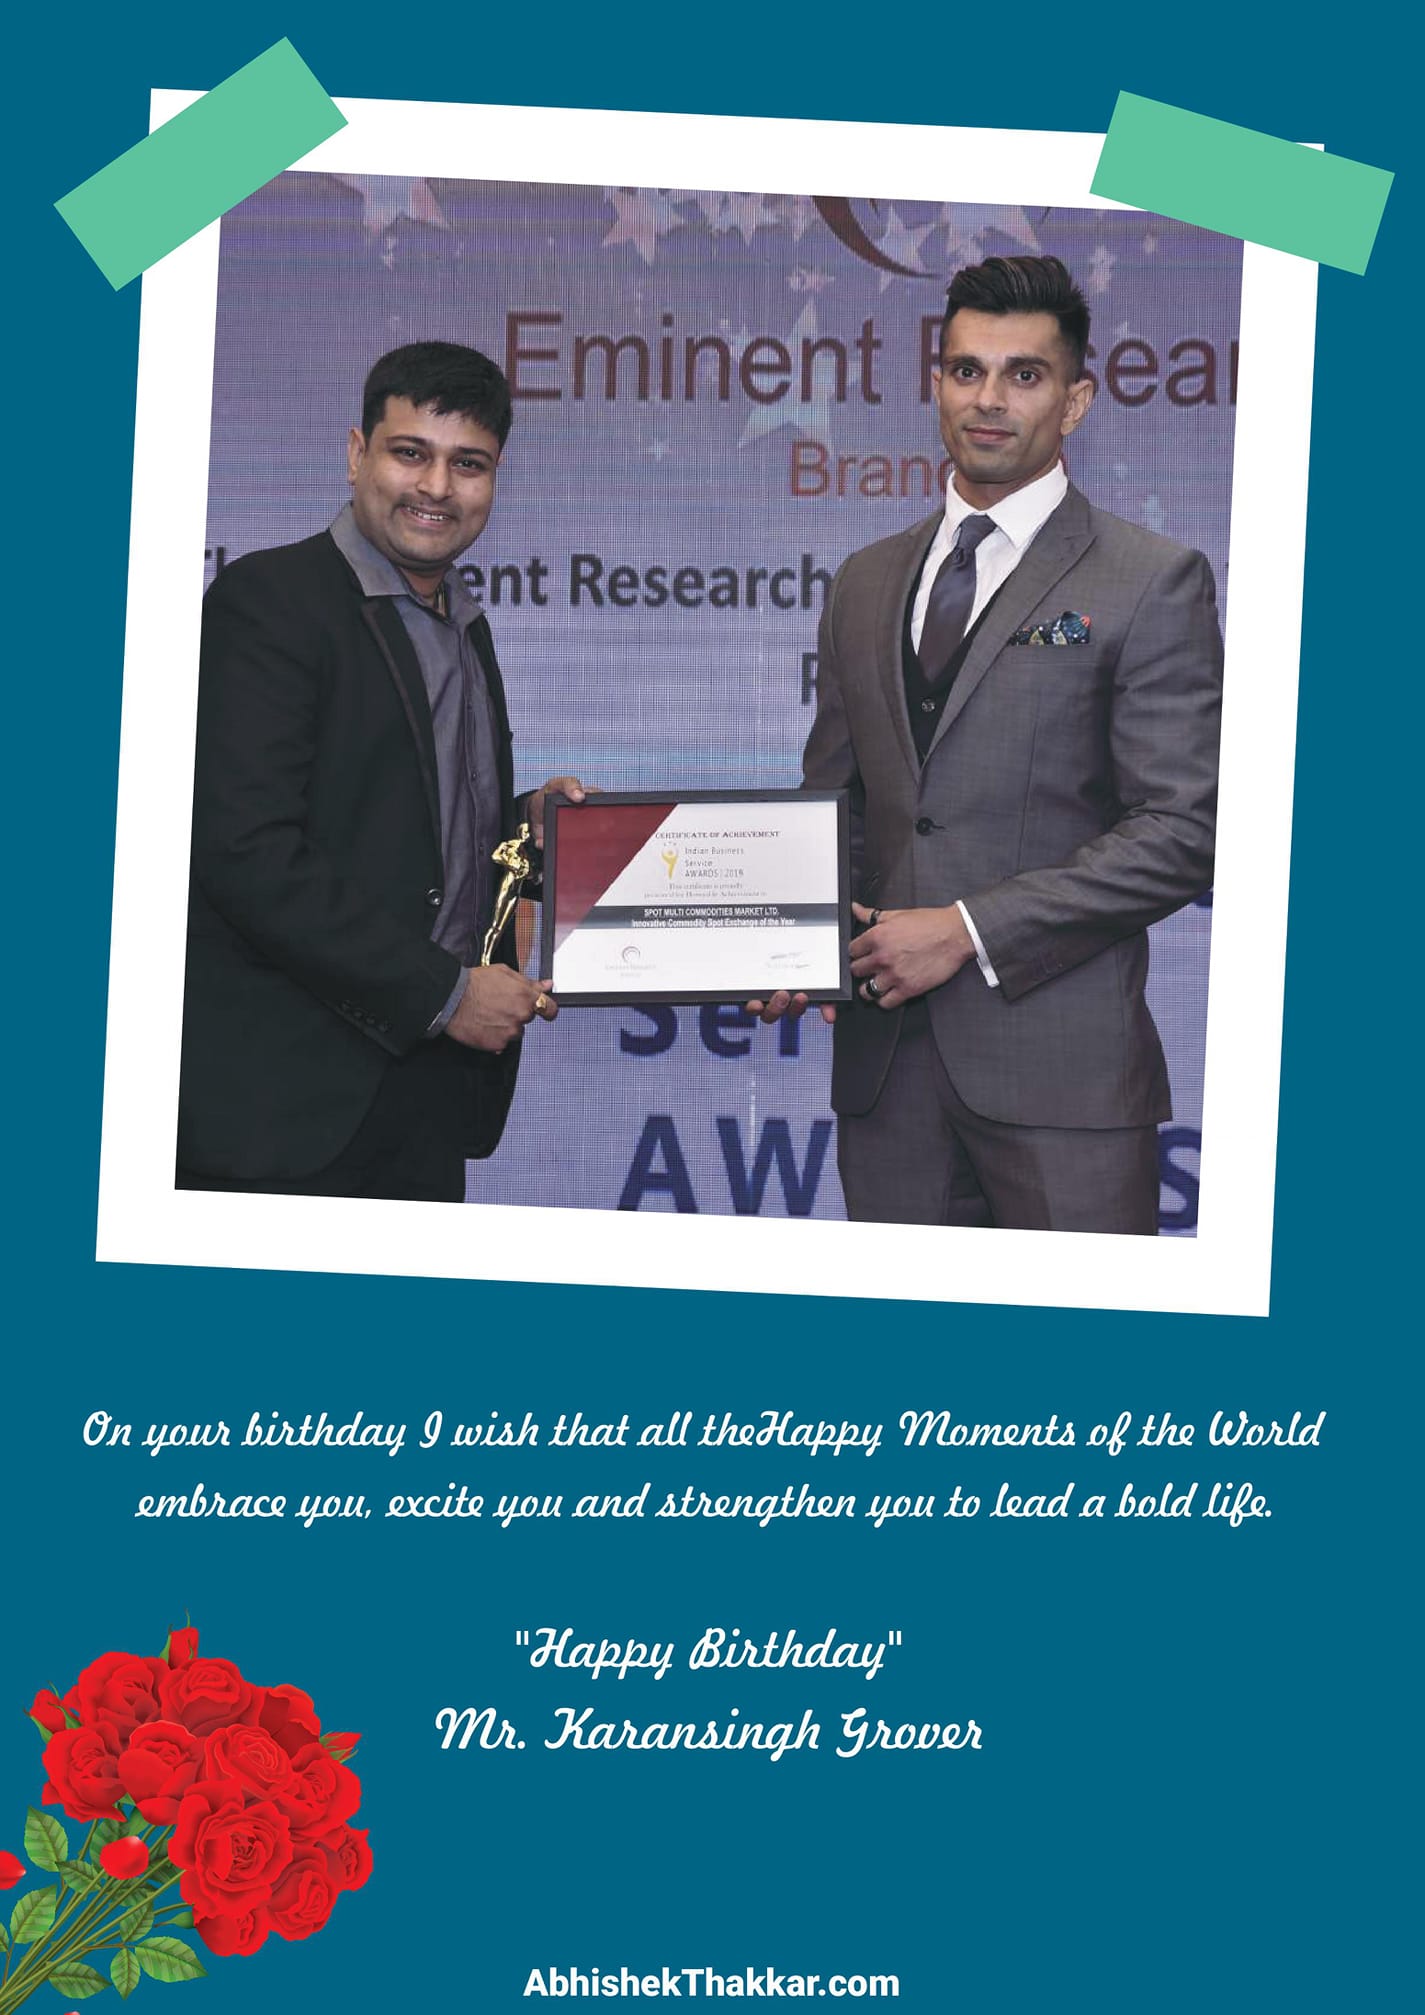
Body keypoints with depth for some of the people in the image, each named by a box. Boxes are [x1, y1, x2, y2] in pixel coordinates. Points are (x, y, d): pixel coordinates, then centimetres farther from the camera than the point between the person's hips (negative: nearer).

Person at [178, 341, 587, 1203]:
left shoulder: (465, 627, 18)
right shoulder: (267, 599, -9)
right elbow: (249, 855, -19)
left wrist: (526, 823, 5)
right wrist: (442, 992, -17)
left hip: (431, 1095, 8)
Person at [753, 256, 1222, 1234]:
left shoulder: (1153, 581, -1)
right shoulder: (867, 583, 17)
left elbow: (1184, 827, -8)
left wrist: (971, 930, -13)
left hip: (1058, 1062, -5)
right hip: (884, 1056, 5)